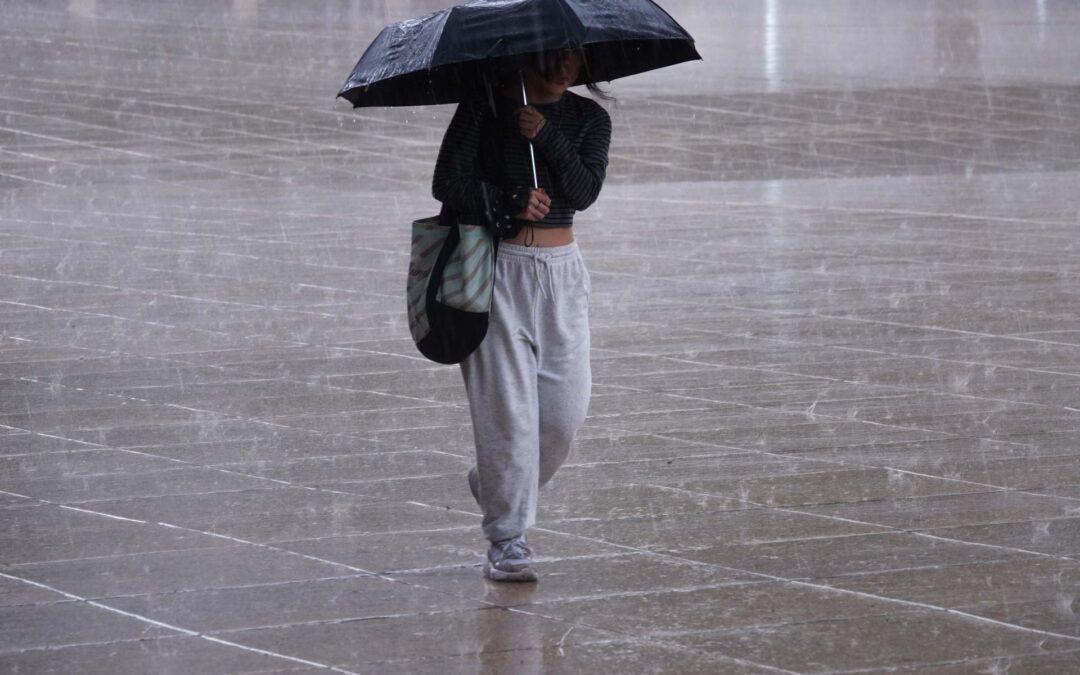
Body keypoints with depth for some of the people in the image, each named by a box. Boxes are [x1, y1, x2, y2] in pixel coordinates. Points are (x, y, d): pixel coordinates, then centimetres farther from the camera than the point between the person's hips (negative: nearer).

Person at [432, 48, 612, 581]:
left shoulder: (589, 119, 7)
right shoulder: (484, 107, -2)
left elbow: (584, 190, -8)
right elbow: (448, 183, -8)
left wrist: (544, 136, -20)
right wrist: (510, 204, -19)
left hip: (561, 272, 4)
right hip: (496, 267, -4)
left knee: (565, 407, 1)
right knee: (507, 406, -9)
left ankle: (493, 484, 28)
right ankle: (508, 541, -3)